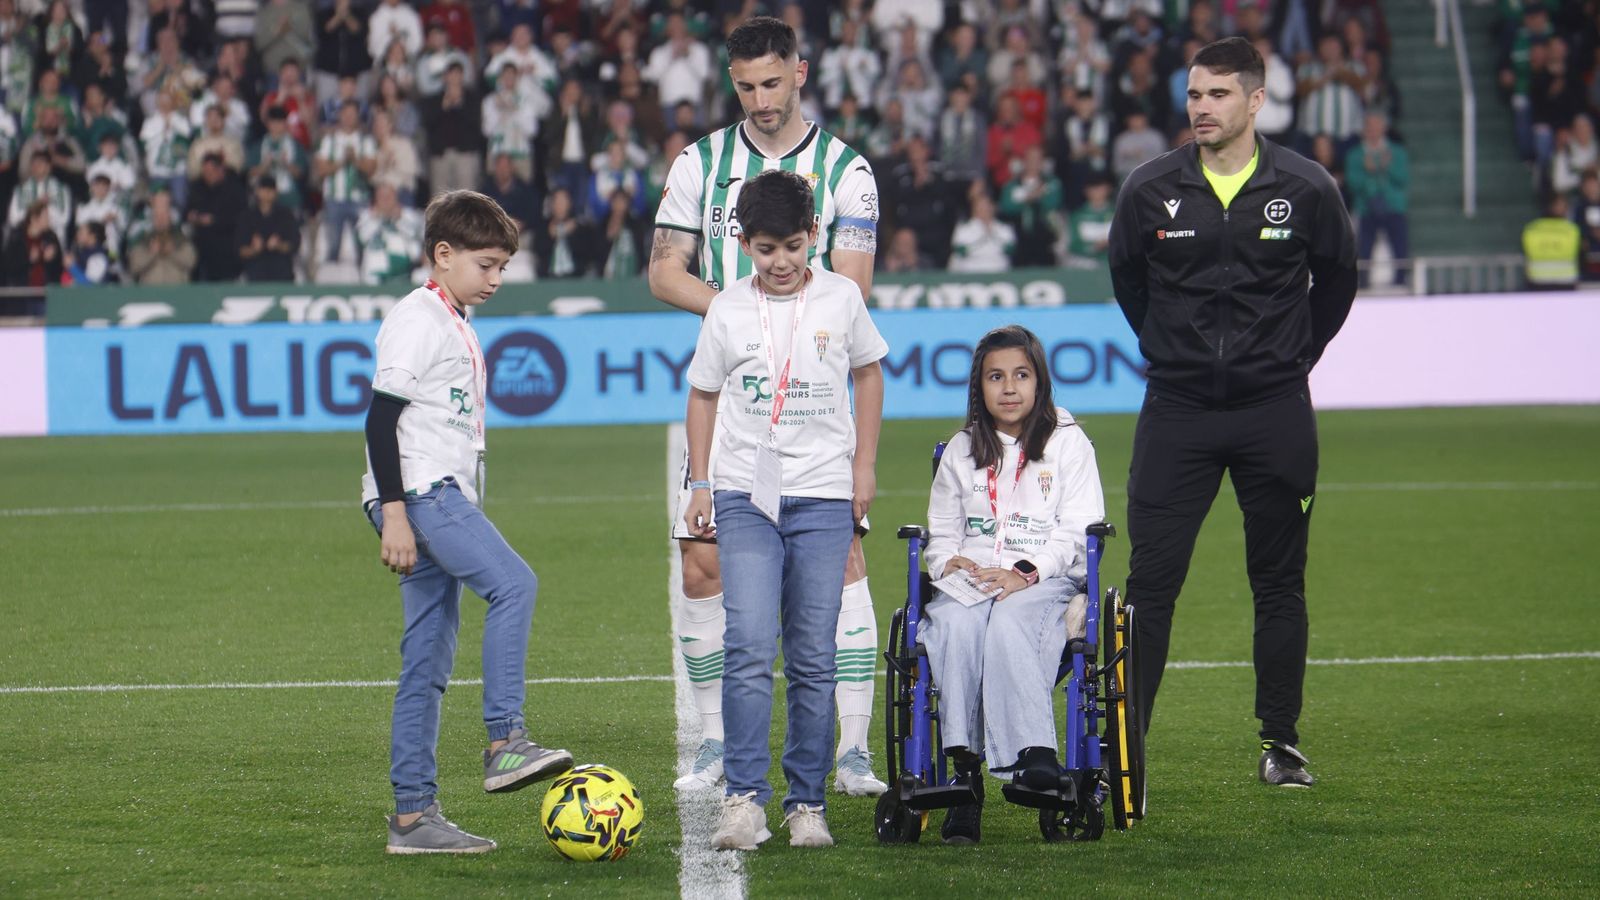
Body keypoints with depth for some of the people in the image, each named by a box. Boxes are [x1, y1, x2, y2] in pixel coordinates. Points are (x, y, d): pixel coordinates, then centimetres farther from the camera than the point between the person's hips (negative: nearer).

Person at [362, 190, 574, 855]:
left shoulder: (459, 326, 22)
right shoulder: (415, 321, -8)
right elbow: (380, 418, -14)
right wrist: (394, 514, -20)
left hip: (446, 500, 10)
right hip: (418, 493, -10)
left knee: (428, 663, 6)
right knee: (514, 584, -25)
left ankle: (414, 813, 5)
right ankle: (505, 743, -28)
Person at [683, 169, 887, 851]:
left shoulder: (841, 298, 3)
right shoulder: (728, 310, 2)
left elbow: (868, 375, 16)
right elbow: (703, 395, 13)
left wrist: (864, 464, 10)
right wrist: (698, 482, 9)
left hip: (824, 496, 1)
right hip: (746, 494, -1)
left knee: (813, 659, 2)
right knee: (749, 646, -15)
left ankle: (808, 801, 10)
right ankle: (743, 799, -14)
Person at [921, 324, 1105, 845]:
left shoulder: (1068, 443, 12)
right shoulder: (962, 451, 22)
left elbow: (1076, 533, 2)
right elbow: (941, 534, 21)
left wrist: (1026, 573, -14)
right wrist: (949, 564, -4)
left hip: (1046, 582, -2)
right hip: (970, 581, 2)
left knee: (1008, 621, -38)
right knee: (956, 623, -35)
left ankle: (1034, 755, -50)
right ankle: (963, 765, -43)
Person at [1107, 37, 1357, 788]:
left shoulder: (1305, 189, -4)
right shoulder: (1151, 189, -2)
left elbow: (1336, 282, 13)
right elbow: (1127, 277, 16)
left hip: (1275, 415, 0)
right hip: (1177, 411, 0)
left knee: (1279, 583, 6)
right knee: (1149, 581, -4)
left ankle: (1281, 742, 16)